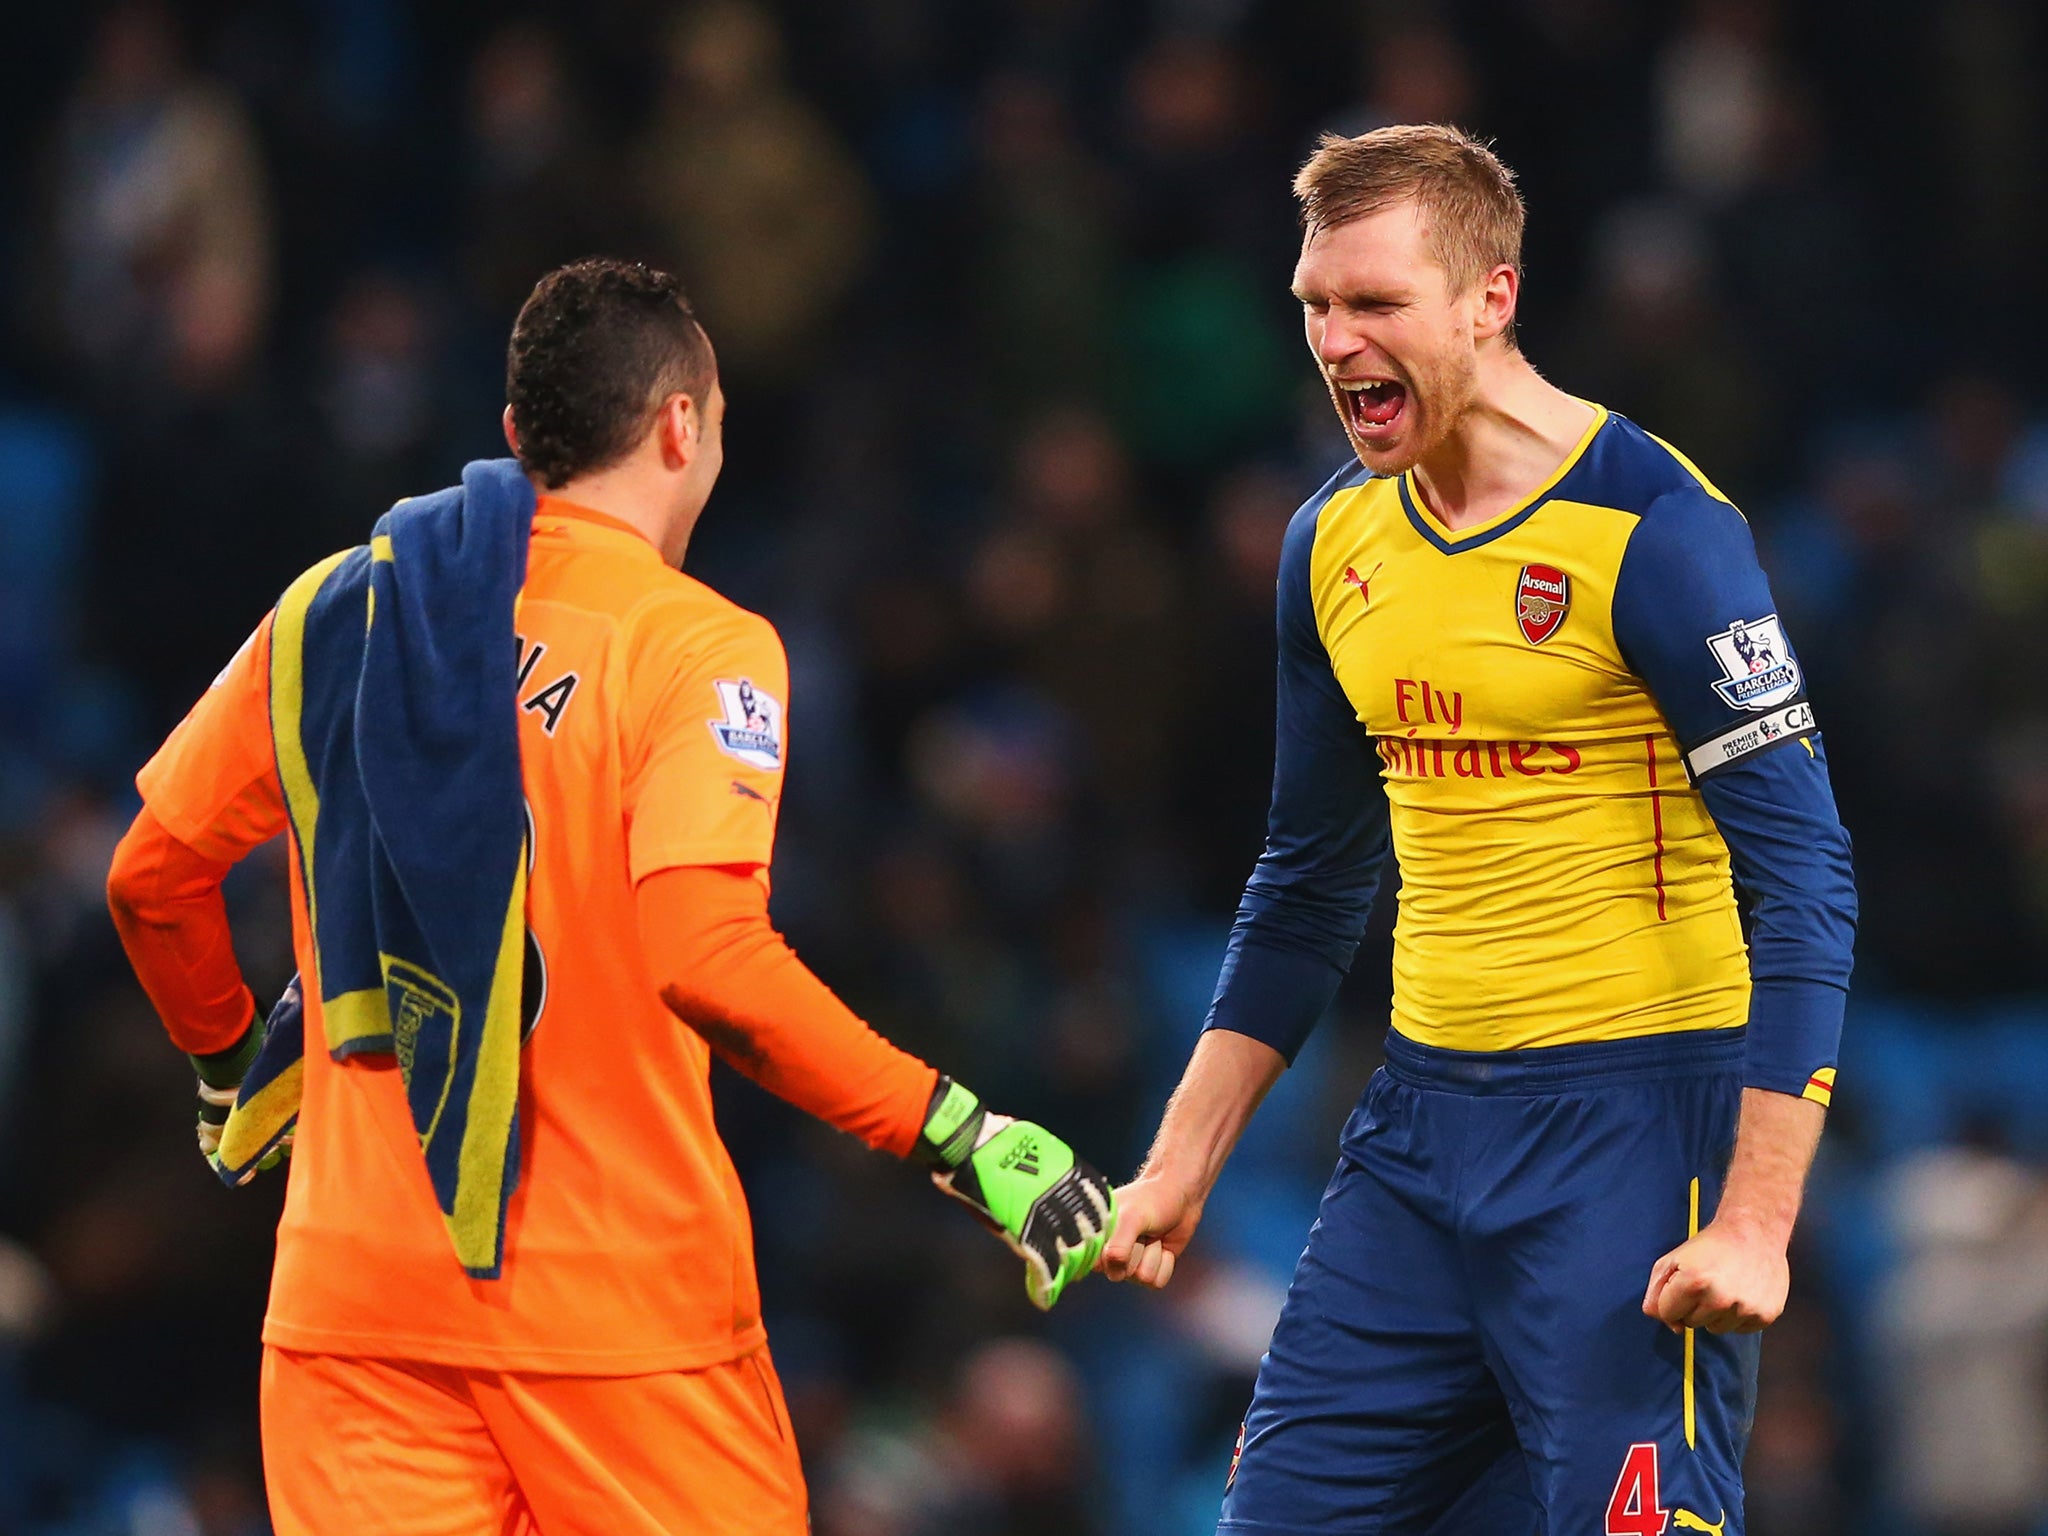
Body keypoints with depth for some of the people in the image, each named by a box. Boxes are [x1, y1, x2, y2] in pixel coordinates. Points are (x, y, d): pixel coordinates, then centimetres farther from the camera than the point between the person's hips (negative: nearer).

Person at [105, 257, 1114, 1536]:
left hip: (352, 1292, 4)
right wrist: (960, 1138, -17)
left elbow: (153, 878, 14)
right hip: (621, 1299, -4)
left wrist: (233, 1066, 33)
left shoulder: (329, 614, 8)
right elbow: (707, 960, -21)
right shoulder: (699, 646, -8)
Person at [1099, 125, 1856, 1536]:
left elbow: (1804, 877, -14)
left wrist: (1756, 1220, -21)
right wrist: (1182, 1166, 17)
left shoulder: (1652, 530, -12)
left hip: (1634, 1111, -7)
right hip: (1426, 1119, 7)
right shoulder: (1333, 544, 9)